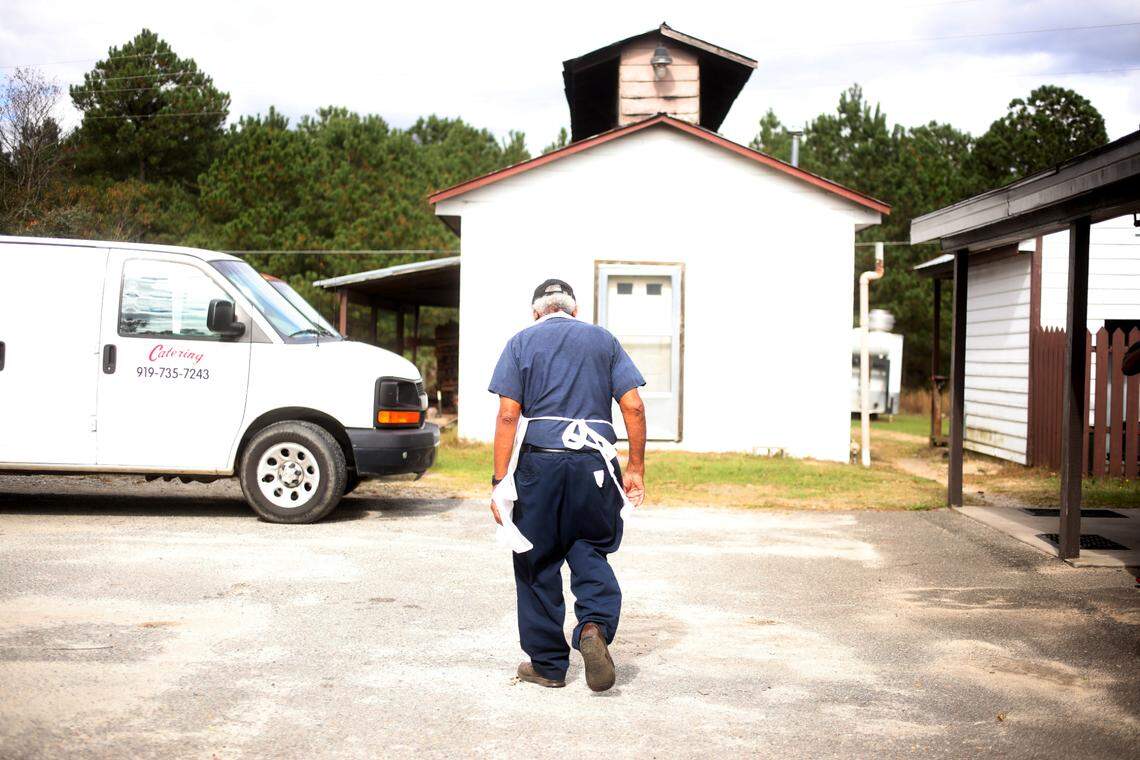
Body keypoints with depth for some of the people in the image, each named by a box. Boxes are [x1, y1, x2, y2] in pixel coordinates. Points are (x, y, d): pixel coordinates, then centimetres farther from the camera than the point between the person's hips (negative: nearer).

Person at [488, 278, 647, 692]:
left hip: (539, 460, -1)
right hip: (594, 464, 1)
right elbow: (633, 407, 4)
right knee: (589, 551, 13)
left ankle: (547, 664, 15)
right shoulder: (604, 339, 13)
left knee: (537, 563, 9)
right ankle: (595, 626, -14)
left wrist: (501, 480, -3)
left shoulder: (521, 342, 8)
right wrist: (636, 468, 9)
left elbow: (508, 414, -2)